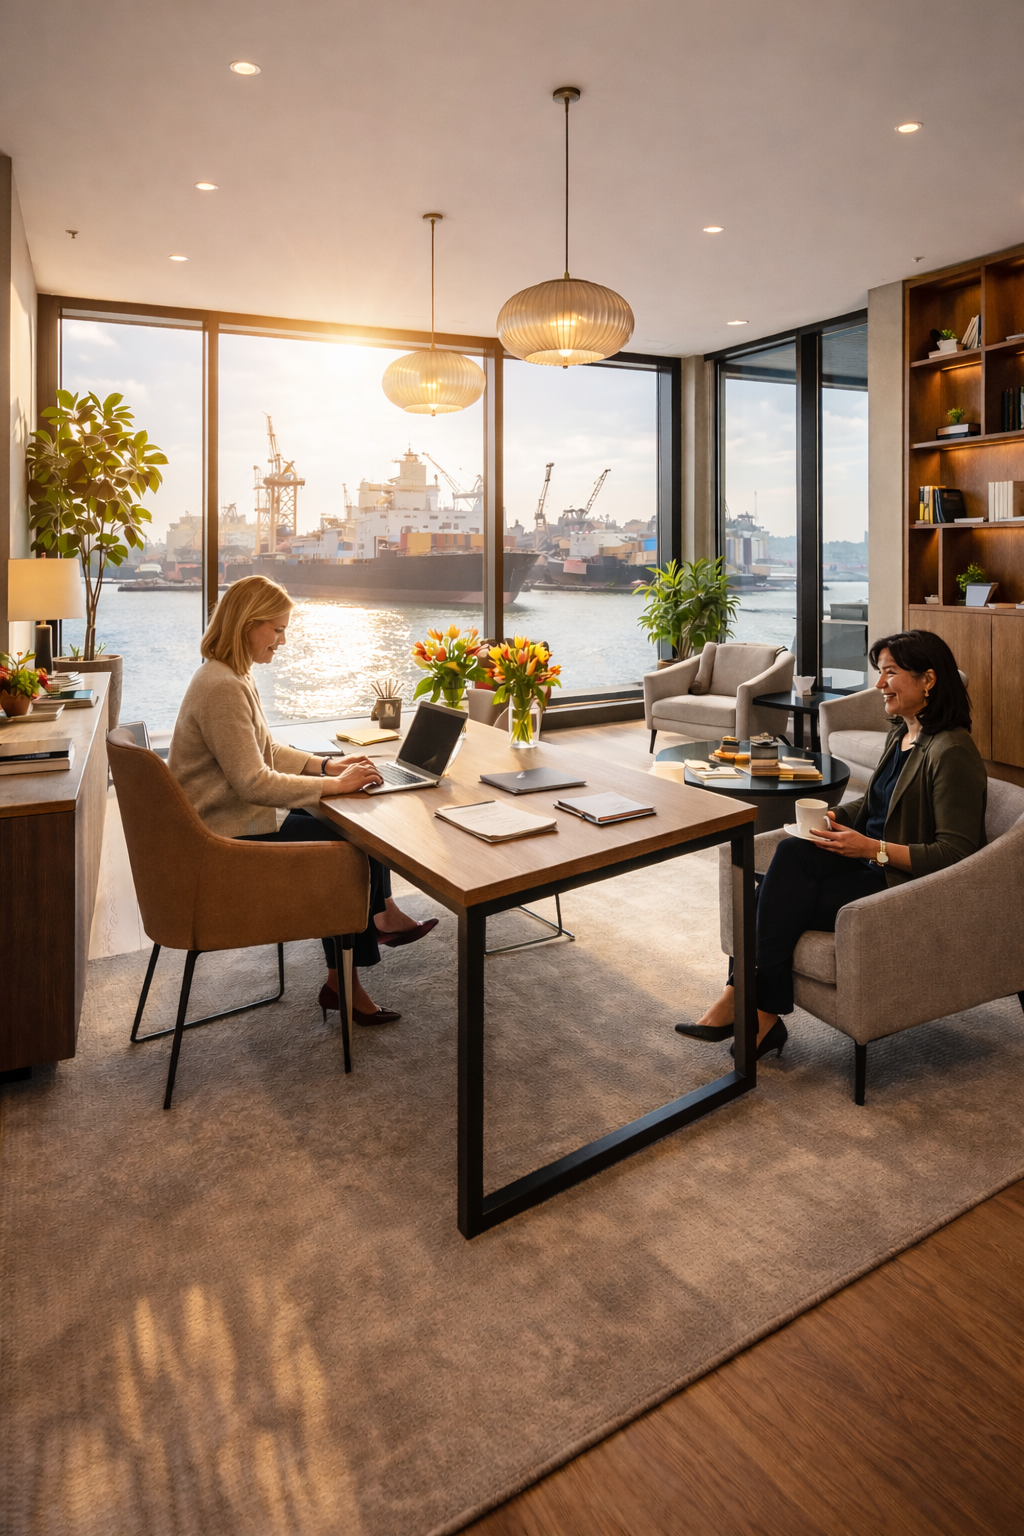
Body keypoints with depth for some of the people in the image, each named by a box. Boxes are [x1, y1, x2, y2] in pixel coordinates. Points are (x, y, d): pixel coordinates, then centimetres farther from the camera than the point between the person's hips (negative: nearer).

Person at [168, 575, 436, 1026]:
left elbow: (265, 751, 16)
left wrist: (326, 764, 2)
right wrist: (334, 783, -21)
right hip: (228, 841, -10)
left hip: (237, 821, 10)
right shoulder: (221, 688, -24)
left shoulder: (233, 679, 9)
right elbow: (254, 783, -27)